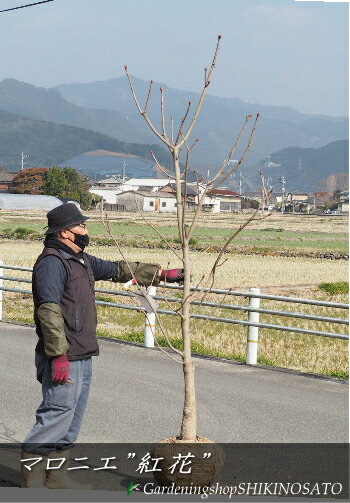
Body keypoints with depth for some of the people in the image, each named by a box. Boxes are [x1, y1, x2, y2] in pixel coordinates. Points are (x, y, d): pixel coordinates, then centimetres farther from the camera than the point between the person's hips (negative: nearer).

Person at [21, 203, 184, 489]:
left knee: (72, 421, 14)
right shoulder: (52, 262, -14)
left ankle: (55, 476, 22)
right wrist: (59, 355, -27)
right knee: (58, 415, -9)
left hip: (82, 356, 10)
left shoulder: (82, 260, 17)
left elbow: (120, 270, 26)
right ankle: (32, 479, 0)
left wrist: (163, 274, 22)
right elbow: (50, 311, -22)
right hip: (63, 360, -10)